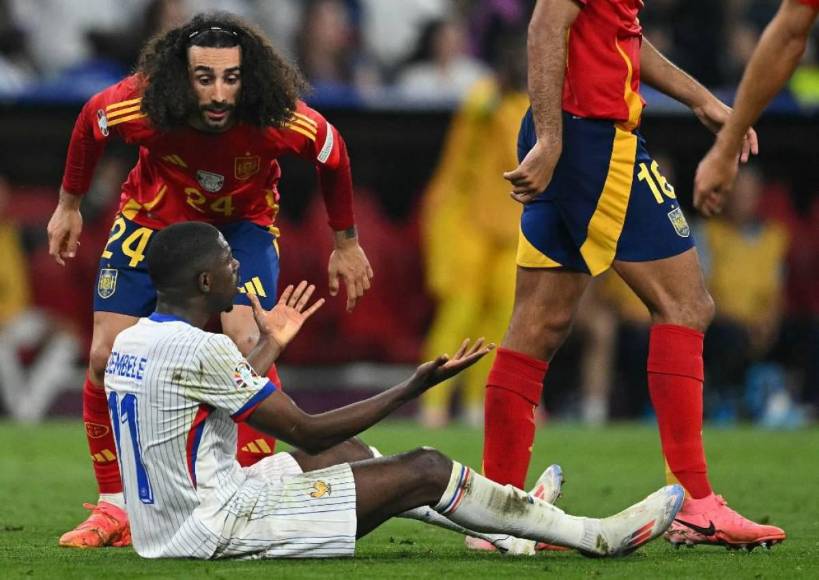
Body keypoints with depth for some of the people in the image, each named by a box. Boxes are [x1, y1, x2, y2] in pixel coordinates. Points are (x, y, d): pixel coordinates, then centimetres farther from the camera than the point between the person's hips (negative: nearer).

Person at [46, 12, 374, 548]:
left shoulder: (282, 121, -33)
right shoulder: (139, 105, -32)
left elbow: (333, 156, -9)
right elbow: (90, 123, -6)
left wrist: (346, 242, 3)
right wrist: (70, 204, 7)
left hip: (242, 223, -1)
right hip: (152, 217, 1)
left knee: (246, 343, -24)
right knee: (107, 357, -7)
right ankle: (114, 509, 8)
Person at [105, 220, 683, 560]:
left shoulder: (128, 344, 8)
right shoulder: (200, 349, -21)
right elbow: (305, 431, -16)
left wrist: (268, 346, 36)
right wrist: (414, 387, -13)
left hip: (160, 532, 10)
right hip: (218, 528, -10)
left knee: (346, 452, 26)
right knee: (424, 469, -4)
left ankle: (504, 525, 36)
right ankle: (597, 537, 7)